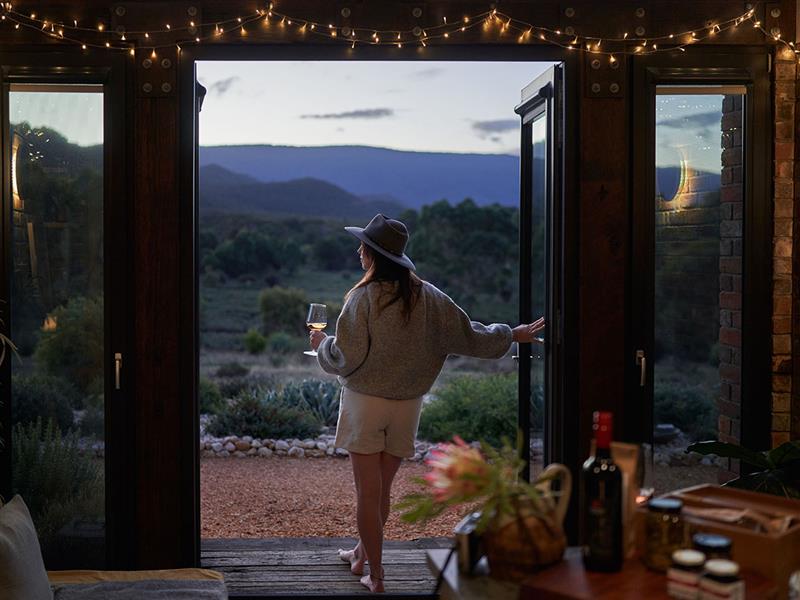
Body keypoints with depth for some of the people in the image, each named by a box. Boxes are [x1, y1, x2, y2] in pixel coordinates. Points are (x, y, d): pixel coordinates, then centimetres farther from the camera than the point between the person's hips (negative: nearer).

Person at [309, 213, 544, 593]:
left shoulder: (364, 297, -16)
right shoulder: (429, 298, -3)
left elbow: (345, 360, -16)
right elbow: (470, 336, 1)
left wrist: (322, 343, 5)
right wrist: (513, 334, 17)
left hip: (364, 401, -5)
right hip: (407, 405, 5)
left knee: (368, 492, 6)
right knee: (382, 489, 19)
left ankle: (375, 576, 13)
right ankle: (363, 554, 38)